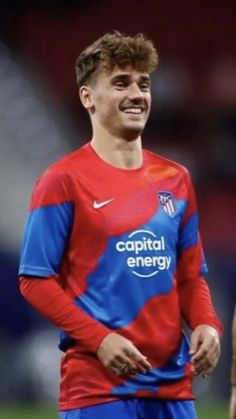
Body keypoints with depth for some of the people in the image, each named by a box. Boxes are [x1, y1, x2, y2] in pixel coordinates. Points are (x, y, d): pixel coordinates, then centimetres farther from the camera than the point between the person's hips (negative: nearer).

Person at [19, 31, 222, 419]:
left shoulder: (175, 180, 14)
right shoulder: (64, 181, -3)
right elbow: (35, 280, -6)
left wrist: (207, 325, -2)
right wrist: (100, 339, -17)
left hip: (173, 385, 6)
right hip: (97, 388, -6)